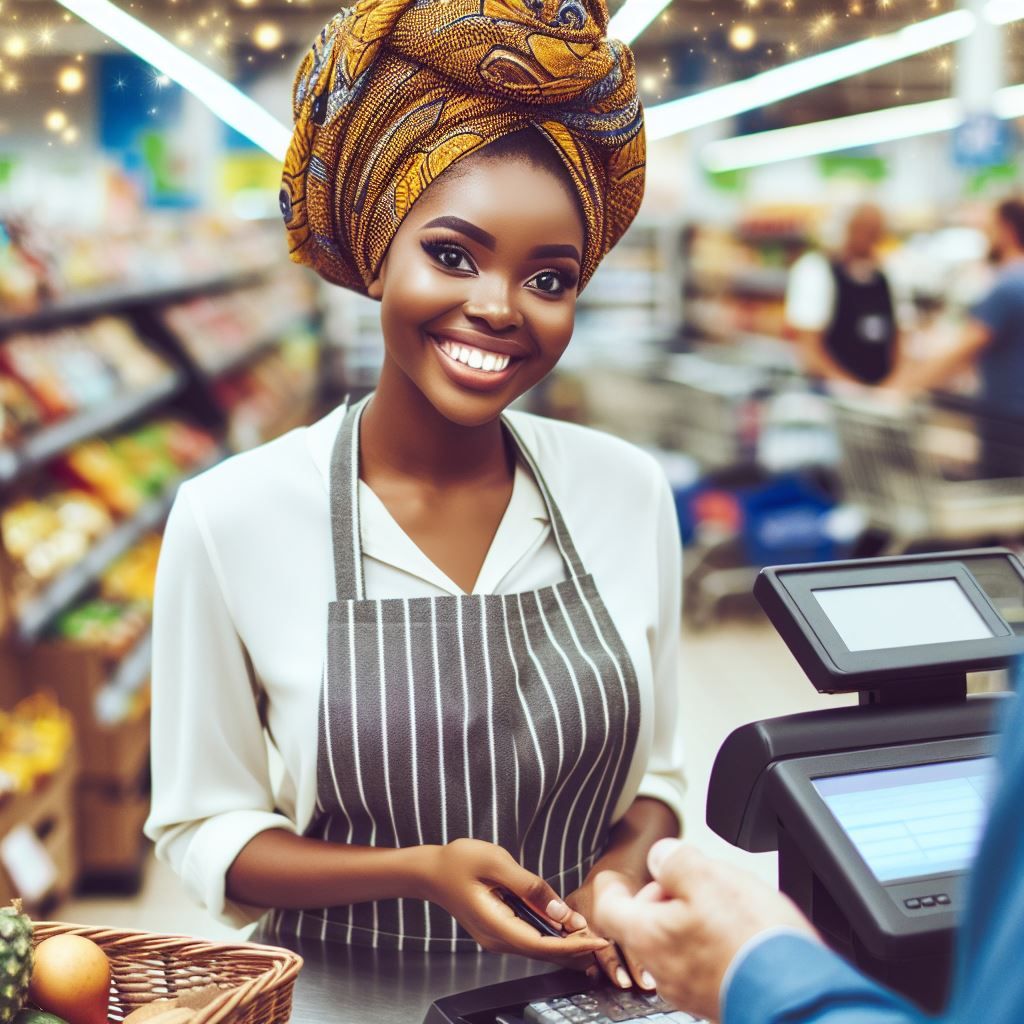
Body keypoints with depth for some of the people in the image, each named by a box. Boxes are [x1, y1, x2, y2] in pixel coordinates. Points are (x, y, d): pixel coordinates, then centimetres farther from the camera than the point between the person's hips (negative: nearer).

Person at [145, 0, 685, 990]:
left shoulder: (629, 489, -2)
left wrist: (625, 870, -10)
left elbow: (655, 773, 9)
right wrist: (423, 871, -16)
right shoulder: (231, 516, -10)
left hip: (583, 987, 3)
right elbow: (205, 832, -3)